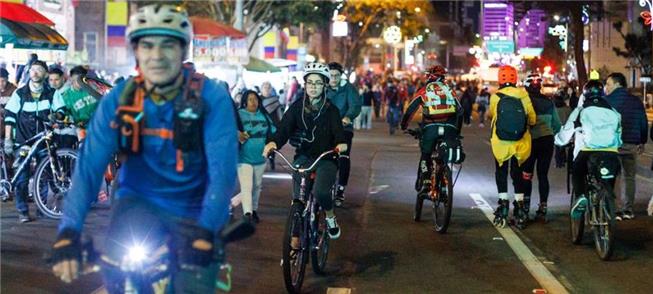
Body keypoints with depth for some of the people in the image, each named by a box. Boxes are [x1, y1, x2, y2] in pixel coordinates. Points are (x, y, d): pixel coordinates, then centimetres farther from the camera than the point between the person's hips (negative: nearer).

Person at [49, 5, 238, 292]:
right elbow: (89, 166, -17)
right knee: (116, 268, -25)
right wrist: (68, 231, -30)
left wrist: (205, 231, -39)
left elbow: (222, 173, -25)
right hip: (140, 202, 1)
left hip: (192, 211, -1)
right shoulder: (118, 100, -12)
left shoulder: (212, 98, -18)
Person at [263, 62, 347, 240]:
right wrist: (274, 142, -30)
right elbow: (284, 128, -8)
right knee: (298, 198, -11)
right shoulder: (297, 107, 4)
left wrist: (341, 143, -38)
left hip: (326, 158, -2)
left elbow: (338, 131, -14)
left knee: (321, 191, -26)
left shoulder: (331, 110, 0)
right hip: (303, 157, 2)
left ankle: (330, 217, 5)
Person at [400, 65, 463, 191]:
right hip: (449, 129, 2)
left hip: (430, 128, -2)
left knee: (426, 155, 13)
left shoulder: (423, 91, 11)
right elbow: (460, 111, 20)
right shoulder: (450, 90, 18)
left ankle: (425, 180, 1)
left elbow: (410, 110, 9)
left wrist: (404, 126, 23)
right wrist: (457, 131, 30)